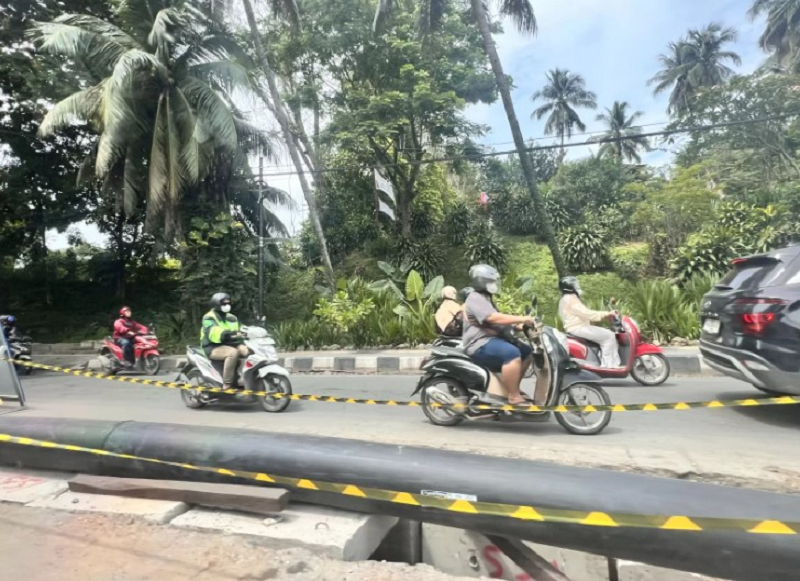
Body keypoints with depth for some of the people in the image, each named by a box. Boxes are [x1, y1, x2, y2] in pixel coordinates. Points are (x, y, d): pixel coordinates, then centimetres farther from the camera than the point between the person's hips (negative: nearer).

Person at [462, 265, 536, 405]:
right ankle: (514, 398, -26)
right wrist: (522, 319, -24)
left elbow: (497, 322, 26)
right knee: (512, 354, -33)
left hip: (493, 339, 11)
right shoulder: (476, 298, -12)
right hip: (480, 344, -11)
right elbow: (494, 318, -26)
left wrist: (518, 325, 10)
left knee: (527, 352, 11)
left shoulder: (486, 298, 23)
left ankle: (513, 388, 17)